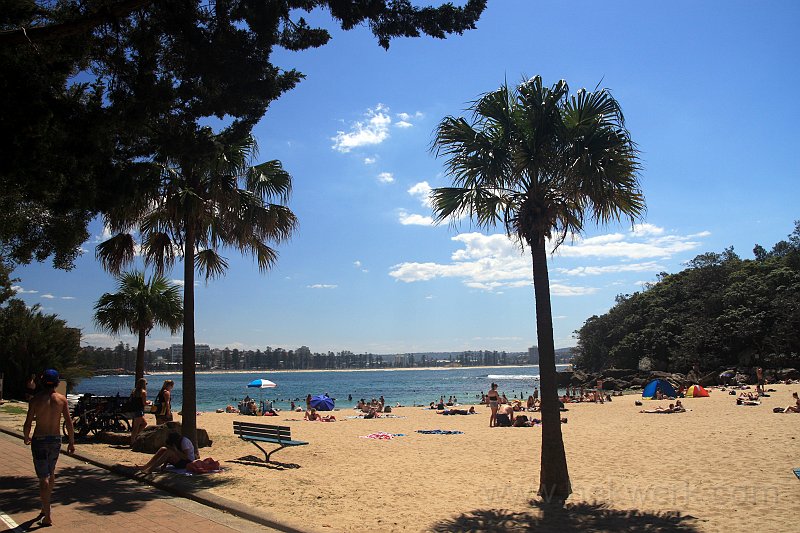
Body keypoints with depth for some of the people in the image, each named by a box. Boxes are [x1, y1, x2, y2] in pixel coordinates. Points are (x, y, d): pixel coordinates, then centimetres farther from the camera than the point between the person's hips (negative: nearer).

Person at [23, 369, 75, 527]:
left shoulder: (35, 399, -8)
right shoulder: (61, 399, -3)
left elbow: (27, 424, -9)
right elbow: (69, 423, -6)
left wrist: (26, 437, 12)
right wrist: (72, 442, 4)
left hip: (39, 440, -2)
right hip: (56, 440, 3)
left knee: (43, 477, -1)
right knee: (51, 472, 23)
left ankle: (47, 516, -3)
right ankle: (45, 507, 35)